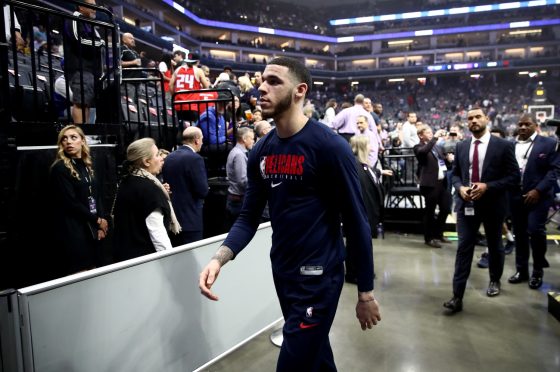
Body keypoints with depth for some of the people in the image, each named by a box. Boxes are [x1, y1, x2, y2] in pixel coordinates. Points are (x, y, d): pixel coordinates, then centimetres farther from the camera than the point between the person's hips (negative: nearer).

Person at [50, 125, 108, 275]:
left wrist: (100, 225, -1)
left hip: (91, 228, 7)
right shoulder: (60, 168, -8)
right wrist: (97, 220, -8)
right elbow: (70, 203, -14)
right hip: (73, 230, -7)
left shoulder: (87, 166, 14)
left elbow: (96, 196, 11)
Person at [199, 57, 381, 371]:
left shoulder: (329, 146, -17)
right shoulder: (261, 151, 2)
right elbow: (250, 216, 5)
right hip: (281, 271, 6)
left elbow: (356, 221, -13)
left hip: (319, 275, -6)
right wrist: (219, 259, -12)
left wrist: (366, 293, -9)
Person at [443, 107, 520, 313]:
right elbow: (455, 173, 12)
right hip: (467, 205, 2)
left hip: (492, 205, -1)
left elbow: (514, 176, -7)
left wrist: (488, 187, -20)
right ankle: (457, 297, -5)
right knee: (464, 248, -4)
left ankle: (495, 280, 43)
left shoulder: (503, 146, -6)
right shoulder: (461, 147, 5)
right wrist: (460, 187, -9)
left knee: (494, 246, 17)